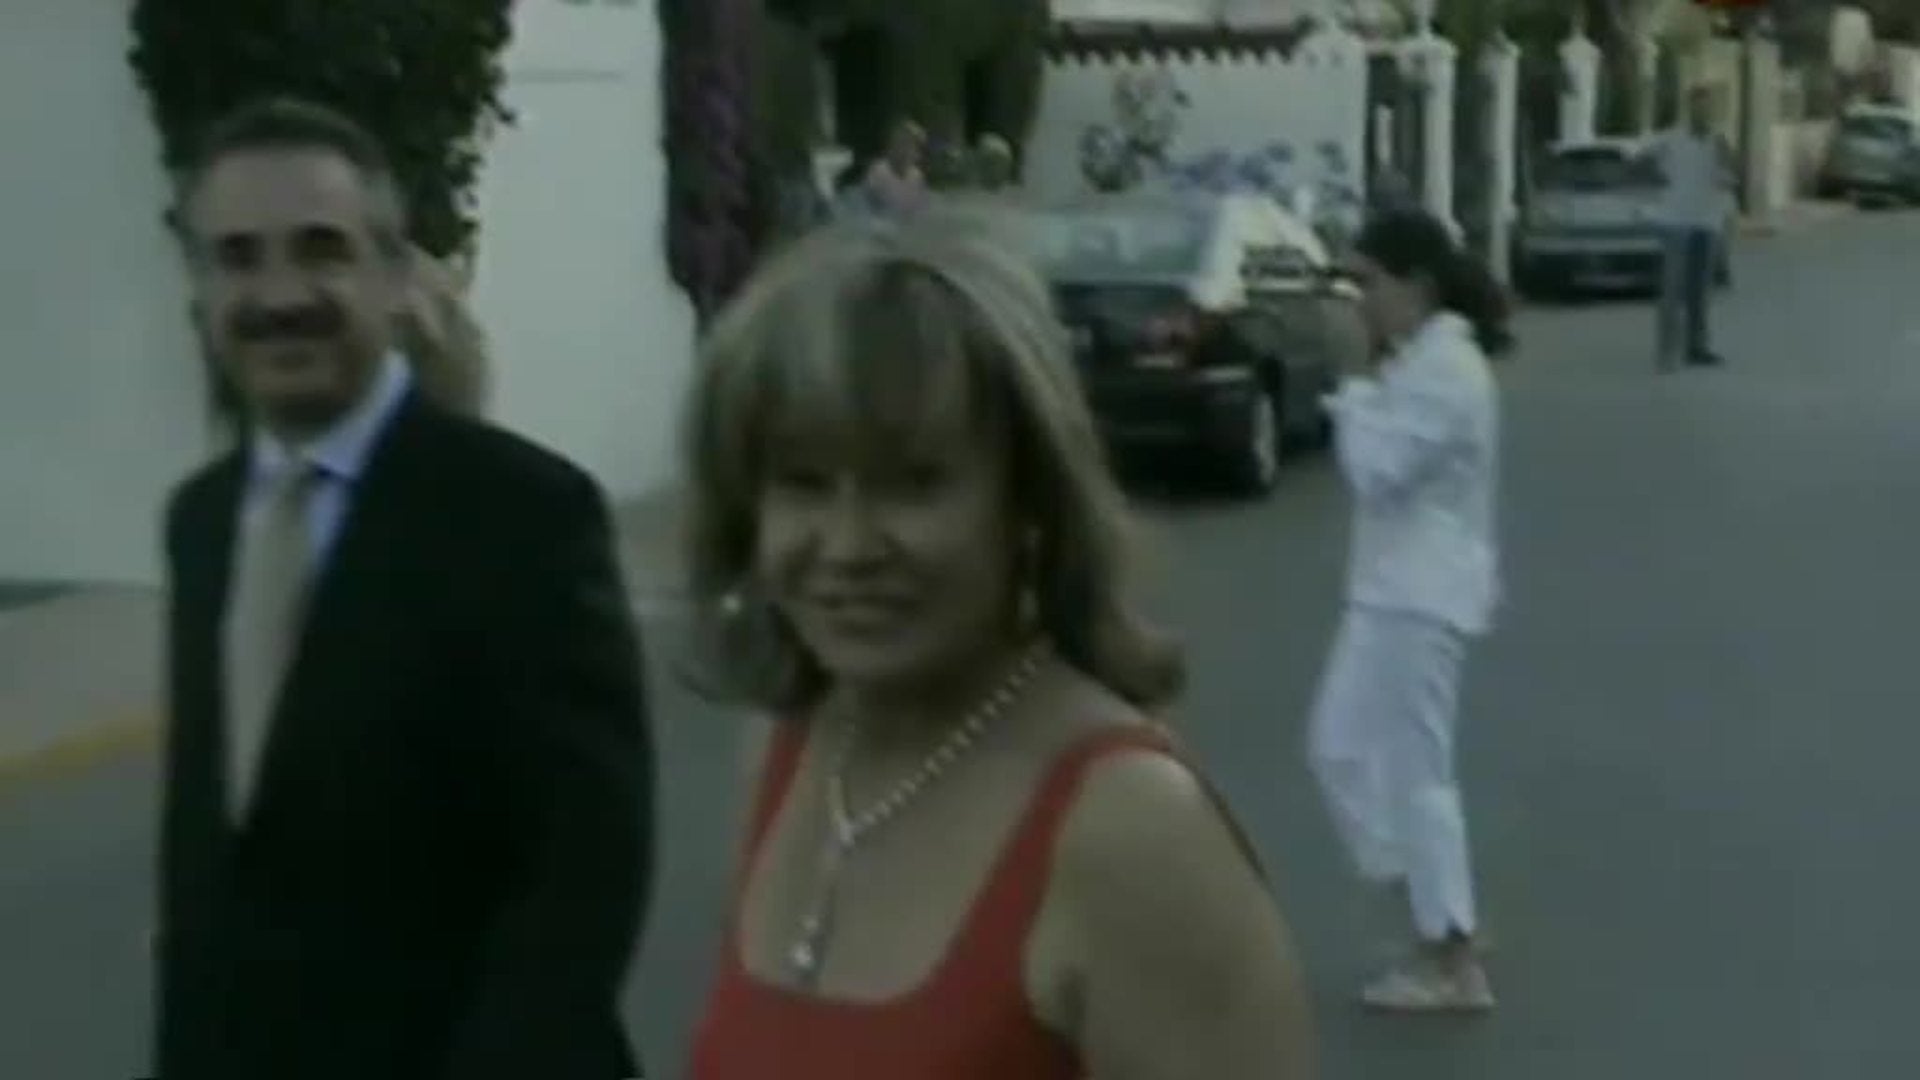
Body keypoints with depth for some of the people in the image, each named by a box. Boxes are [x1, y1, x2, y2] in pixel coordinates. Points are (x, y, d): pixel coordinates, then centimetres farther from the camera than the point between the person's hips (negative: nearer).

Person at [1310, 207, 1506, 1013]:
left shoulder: (1444, 370, -20)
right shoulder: (1427, 357, 13)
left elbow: (1377, 471, -21)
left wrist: (1356, 396, -9)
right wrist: (1368, 395, 4)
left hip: (1419, 595, -11)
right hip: (1399, 587, 11)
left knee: (1412, 771, -2)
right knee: (1342, 749, 16)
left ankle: (1454, 964, 8)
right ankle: (1441, 927, 22)